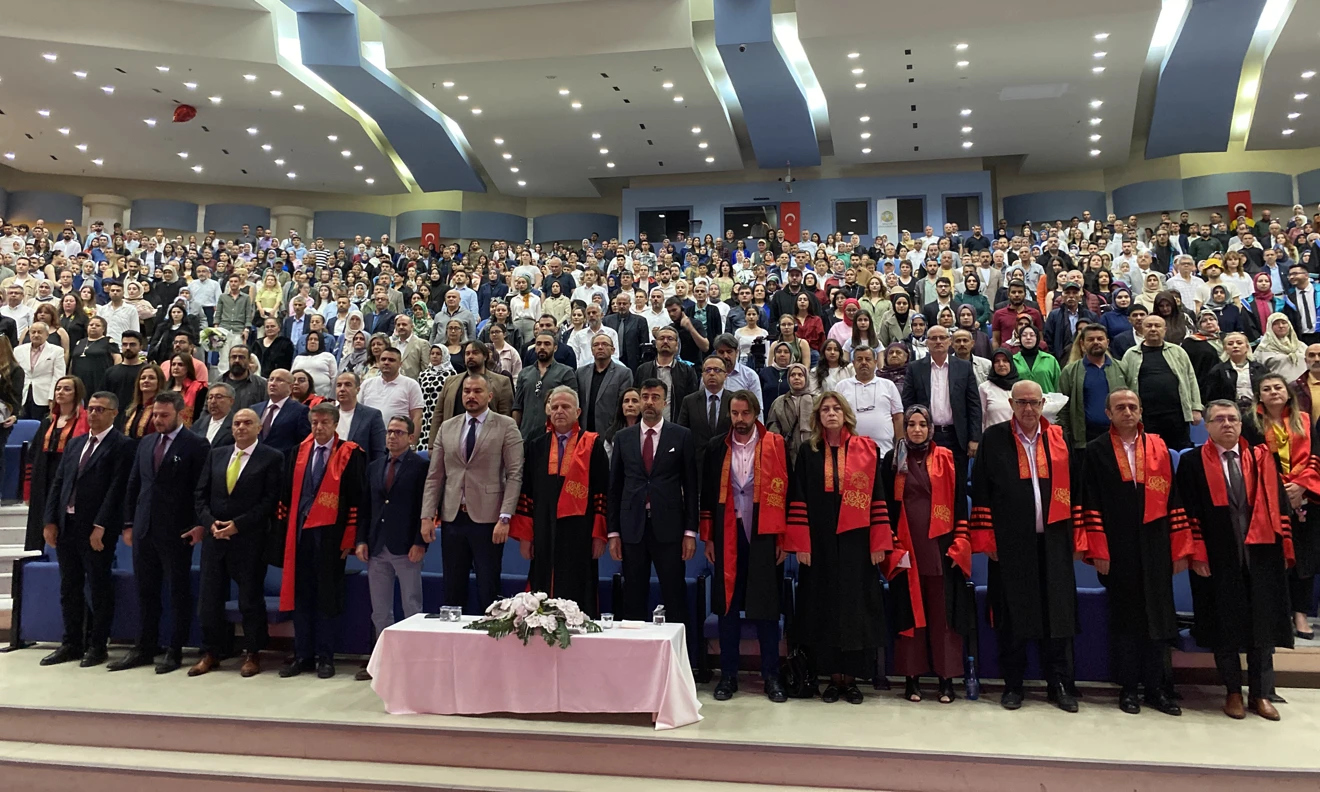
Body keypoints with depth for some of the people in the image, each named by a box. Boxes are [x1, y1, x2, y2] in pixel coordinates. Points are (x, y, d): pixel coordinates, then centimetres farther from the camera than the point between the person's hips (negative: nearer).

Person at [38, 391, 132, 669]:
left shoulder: (121, 445, -7)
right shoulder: (75, 443, 15)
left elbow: (117, 488, -14)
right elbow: (58, 483, 13)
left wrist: (100, 526, -18)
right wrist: (50, 520, 4)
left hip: (96, 529, -7)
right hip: (66, 525, 7)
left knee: (99, 587, 3)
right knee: (69, 587, 13)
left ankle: (97, 645, 13)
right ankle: (71, 643, 24)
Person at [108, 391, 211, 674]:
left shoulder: (196, 446, -7)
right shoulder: (145, 443, 12)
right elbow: (133, 485, 15)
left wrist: (200, 524, -14)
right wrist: (129, 523, 12)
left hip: (176, 531, -6)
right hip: (144, 529, 6)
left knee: (179, 590, 4)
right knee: (146, 590, 13)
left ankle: (175, 651, 12)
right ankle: (145, 647, 23)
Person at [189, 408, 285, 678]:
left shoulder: (271, 458, -4)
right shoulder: (216, 454, 12)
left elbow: (270, 500, -10)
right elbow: (201, 494, 10)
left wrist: (237, 524, -15)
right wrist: (210, 522, -5)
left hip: (249, 539, -4)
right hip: (214, 536, 5)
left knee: (251, 599, 4)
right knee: (209, 598, 8)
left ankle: (252, 655, 16)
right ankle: (210, 653, 22)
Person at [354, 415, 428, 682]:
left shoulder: (420, 466, -4)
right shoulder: (374, 467, 14)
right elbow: (367, 507, 13)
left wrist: (419, 543, -15)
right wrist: (362, 540, 3)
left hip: (406, 548, -6)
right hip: (377, 547, 6)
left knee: (412, 607, 2)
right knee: (379, 609, 12)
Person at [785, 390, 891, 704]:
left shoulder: (866, 449, 3)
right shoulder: (808, 452, 5)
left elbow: (877, 497, 0)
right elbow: (798, 500, 2)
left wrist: (879, 543, -5)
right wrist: (801, 543, -6)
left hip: (856, 541, -1)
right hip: (820, 543, 1)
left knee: (855, 604, 2)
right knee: (825, 605, 5)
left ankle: (850, 677, 13)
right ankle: (833, 676, 15)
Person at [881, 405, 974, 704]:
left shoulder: (947, 459, 7)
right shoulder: (893, 460, 7)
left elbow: (960, 501, 5)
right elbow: (885, 504, 4)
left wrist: (960, 543, -4)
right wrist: (890, 545, -4)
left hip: (941, 546, 0)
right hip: (906, 547, 0)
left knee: (943, 611, 1)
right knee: (909, 610, 4)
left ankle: (946, 678, 9)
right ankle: (912, 676, 11)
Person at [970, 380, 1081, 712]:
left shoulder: (1059, 439, 9)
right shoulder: (993, 439, 2)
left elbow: (1073, 487, 10)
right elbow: (980, 491, 0)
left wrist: (1078, 537, 4)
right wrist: (986, 538, -5)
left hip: (1053, 541, 2)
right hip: (1010, 543, -2)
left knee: (1057, 612, 5)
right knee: (1012, 615, 4)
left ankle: (1059, 684, 19)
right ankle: (1012, 684, 17)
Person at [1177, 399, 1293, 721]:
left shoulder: (1261, 458, 7)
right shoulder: (1192, 463, -1)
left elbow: (1278, 504, 7)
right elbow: (1190, 512, -4)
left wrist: (1285, 548, 1)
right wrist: (1197, 555, -10)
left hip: (1261, 555, 2)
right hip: (1219, 558, -2)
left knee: (1263, 624, 8)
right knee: (1225, 625, 6)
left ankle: (1260, 693, 21)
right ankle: (1233, 692, 19)